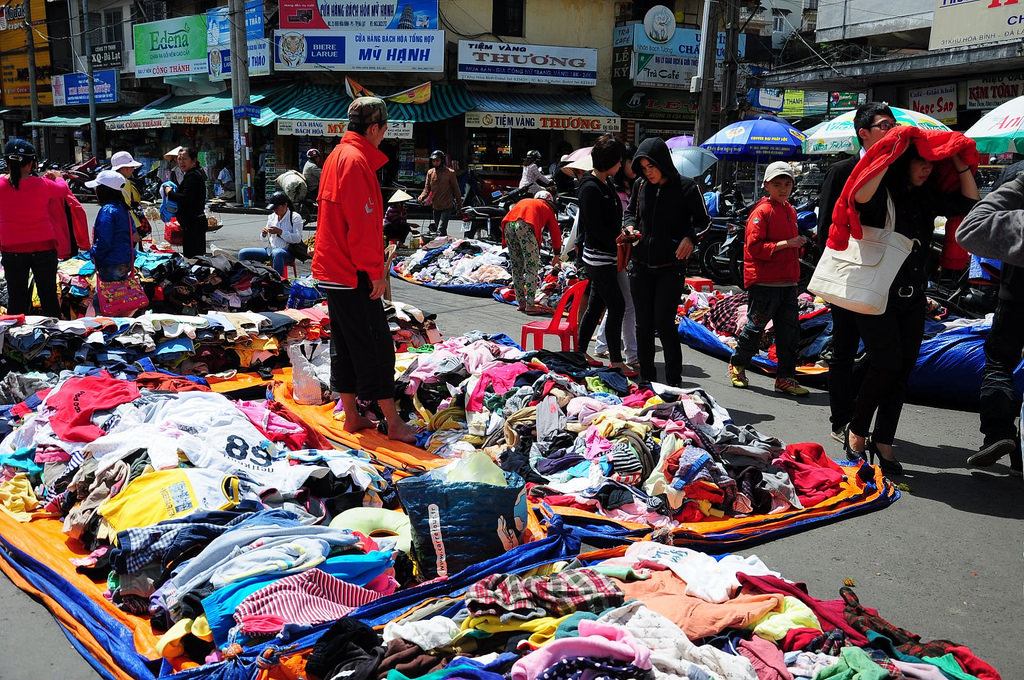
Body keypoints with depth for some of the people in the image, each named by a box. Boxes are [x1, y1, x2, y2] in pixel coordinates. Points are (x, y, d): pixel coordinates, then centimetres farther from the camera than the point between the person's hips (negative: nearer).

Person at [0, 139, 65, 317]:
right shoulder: (43, 185, -11)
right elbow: (63, 189, 8)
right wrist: (57, 177, 29)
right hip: (43, 248, -1)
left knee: (16, 298, 11)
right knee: (49, 296, 10)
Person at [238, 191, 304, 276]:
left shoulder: (295, 217, -3)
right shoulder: (271, 216, 16)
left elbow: (297, 239, -16)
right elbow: (264, 239, 23)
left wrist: (280, 232, -20)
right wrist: (264, 234, -2)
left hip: (288, 252, -7)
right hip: (270, 250, 7)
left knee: (276, 253, -43)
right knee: (243, 253, -6)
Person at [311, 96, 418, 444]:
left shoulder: (337, 155, 16)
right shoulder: (356, 160, -16)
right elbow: (362, 223, -21)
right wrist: (376, 271, -16)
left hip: (332, 269, 10)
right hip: (353, 273, -10)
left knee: (345, 343, 13)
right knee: (376, 345, -5)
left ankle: (351, 416, 21)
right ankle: (394, 422, 0)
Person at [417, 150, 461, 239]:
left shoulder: (450, 173, -5)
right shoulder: (430, 172, 7)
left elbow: (456, 189, 0)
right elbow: (427, 188, 9)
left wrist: (459, 206, 2)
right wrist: (422, 196, -12)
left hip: (447, 207, -5)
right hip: (435, 207, 5)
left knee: (440, 231, -18)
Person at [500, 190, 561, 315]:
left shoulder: (523, 201, 38)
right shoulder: (547, 208, 27)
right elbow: (555, 232, 29)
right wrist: (557, 254, 41)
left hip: (508, 225, 5)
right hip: (526, 226, -5)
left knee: (516, 267, 15)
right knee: (532, 267, 1)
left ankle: (521, 302, 22)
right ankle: (530, 305, -2)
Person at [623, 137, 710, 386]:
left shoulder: (686, 187, -7)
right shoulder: (640, 186, 5)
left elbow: (703, 220, 0)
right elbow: (630, 213, 20)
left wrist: (690, 237, -19)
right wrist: (630, 227, -2)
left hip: (671, 267, -4)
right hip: (642, 265, 5)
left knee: (664, 323, -9)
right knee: (643, 324, 9)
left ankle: (674, 382, 4)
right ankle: (646, 380, 22)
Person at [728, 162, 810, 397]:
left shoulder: (790, 211, 15)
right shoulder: (762, 211, -10)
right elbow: (755, 247, -18)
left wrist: (798, 244, 15)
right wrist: (785, 244, -21)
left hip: (787, 282, 8)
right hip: (763, 282, -8)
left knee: (789, 330, 6)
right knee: (756, 326, 2)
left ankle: (785, 377, 14)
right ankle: (737, 364, 24)